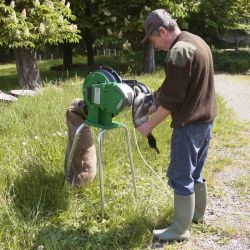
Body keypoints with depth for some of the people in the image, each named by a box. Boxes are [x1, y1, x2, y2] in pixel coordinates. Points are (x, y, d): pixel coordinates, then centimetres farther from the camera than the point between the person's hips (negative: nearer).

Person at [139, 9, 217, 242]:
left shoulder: (178, 52, -19)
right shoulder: (197, 42, 12)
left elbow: (172, 100, -19)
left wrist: (150, 124, -8)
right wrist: (158, 105, 14)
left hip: (189, 124, -10)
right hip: (205, 120, 10)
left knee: (180, 177, 1)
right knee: (195, 172, 21)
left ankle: (180, 230, 11)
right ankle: (197, 213, 36)